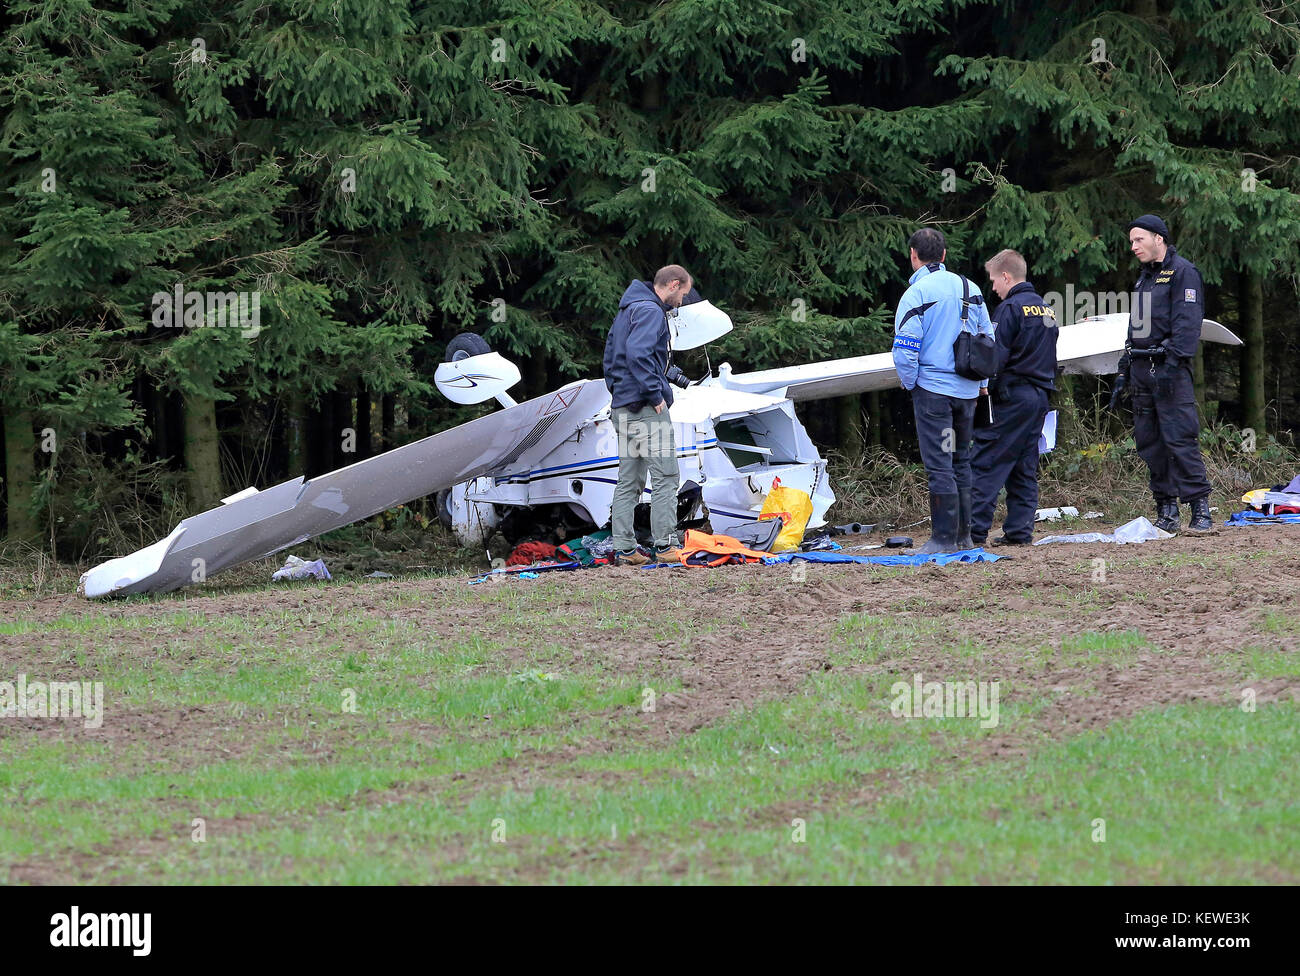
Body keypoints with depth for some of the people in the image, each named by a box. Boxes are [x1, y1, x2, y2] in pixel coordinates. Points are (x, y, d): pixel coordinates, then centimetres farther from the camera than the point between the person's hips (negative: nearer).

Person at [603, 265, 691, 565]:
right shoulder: (651, 311, -12)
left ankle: (624, 548, 8)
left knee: (629, 483, 9)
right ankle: (665, 545, -9)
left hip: (622, 406, 10)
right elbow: (637, 354, -25)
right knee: (666, 477, -6)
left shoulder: (627, 310, 19)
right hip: (646, 408, -10)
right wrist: (656, 394, -19)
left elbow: (610, 355, 24)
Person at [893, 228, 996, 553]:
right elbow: (988, 339, 12)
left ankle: (944, 538, -3)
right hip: (967, 390, 6)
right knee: (961, 462, 15)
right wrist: (982, 381, 19)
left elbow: (905, 350, -16)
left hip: (932, 389, -6)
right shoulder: (970, 289, 8)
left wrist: (909, 383, 0)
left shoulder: (915, 294, -11)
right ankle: (964, 535, 19)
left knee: (939, 465, -3)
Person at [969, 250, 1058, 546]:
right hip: (1040, 395, 8)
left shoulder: (1010, 308, -11)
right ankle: (1020, 530, 7)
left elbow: (996, 357, -16)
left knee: (985, 464, -7)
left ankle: (974, 529, -11)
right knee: (1024, 468, 10)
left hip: (1011, 397, -8)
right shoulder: (1046, 309, 16)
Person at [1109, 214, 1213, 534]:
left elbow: (1187, 322, -14)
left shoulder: (1183, 272, -4)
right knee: (1149, 443, 5)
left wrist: (1172, 362, -23)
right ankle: (1166, 512, 9)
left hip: (1169, 368, -9)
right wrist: (1124, 373, 23)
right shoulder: (1144, 278, 23)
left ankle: (1201, 510, -15)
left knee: (1179, 438, -15)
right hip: (1142, 370, 9)